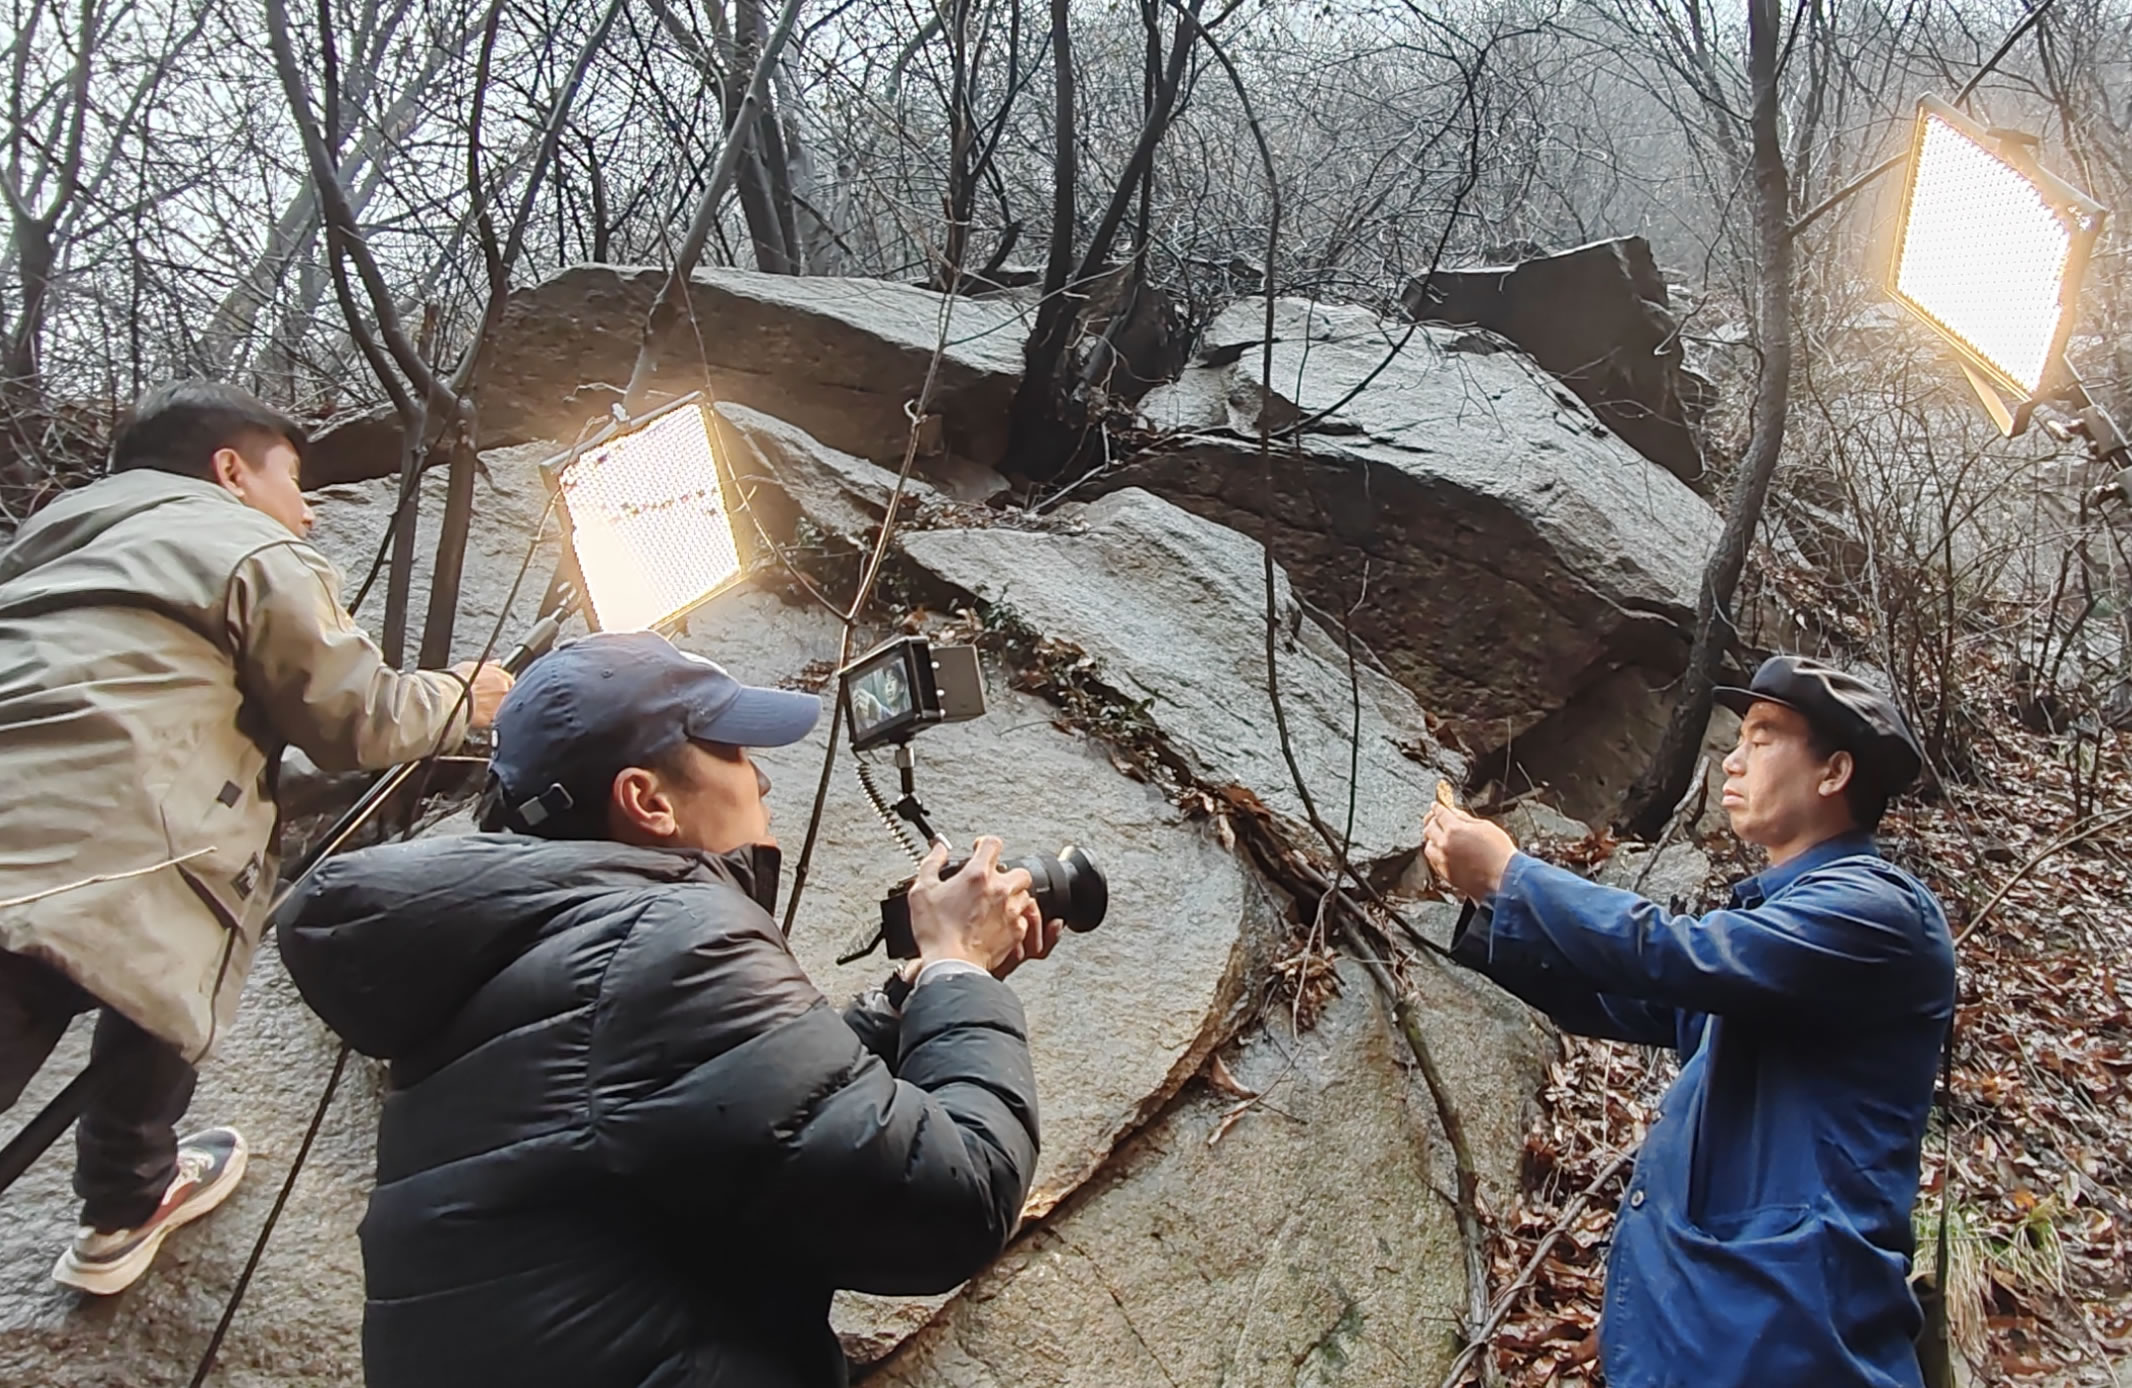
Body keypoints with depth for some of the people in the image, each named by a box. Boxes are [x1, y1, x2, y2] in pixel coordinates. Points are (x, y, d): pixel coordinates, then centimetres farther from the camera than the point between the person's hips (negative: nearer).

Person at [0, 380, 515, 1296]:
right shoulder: (258, 553, 4)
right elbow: (359, 724, 7)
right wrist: (463, 697, 25)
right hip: (95, 870, -5)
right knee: (158, 979, 22)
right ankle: (125, 1213, 41)